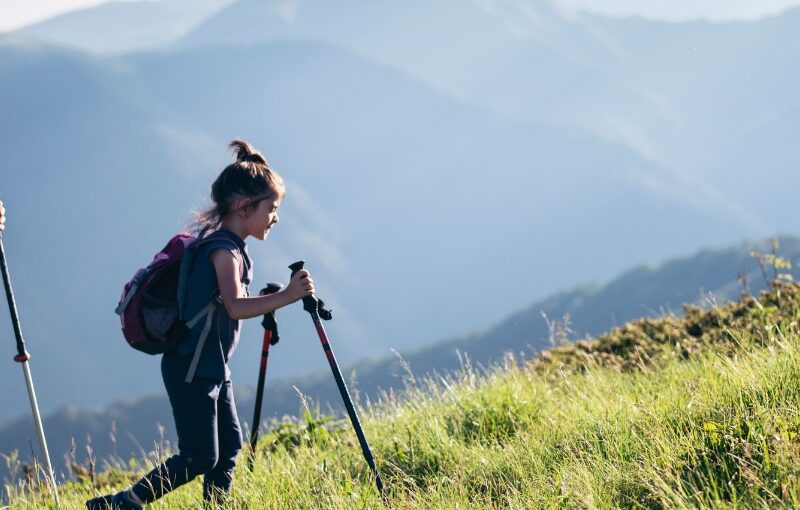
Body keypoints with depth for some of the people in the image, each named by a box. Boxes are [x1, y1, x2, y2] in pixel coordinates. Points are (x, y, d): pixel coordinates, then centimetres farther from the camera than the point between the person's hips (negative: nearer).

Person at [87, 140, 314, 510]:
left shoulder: (231, 246, 14)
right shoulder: (223, 248, -17)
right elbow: (236, 306, -31)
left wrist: (269, 303, 15)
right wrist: (285, 297, -34)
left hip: (213, 368, 10)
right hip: (190, 368, -10)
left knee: (229, 447, 10)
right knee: (200, 457, -11)